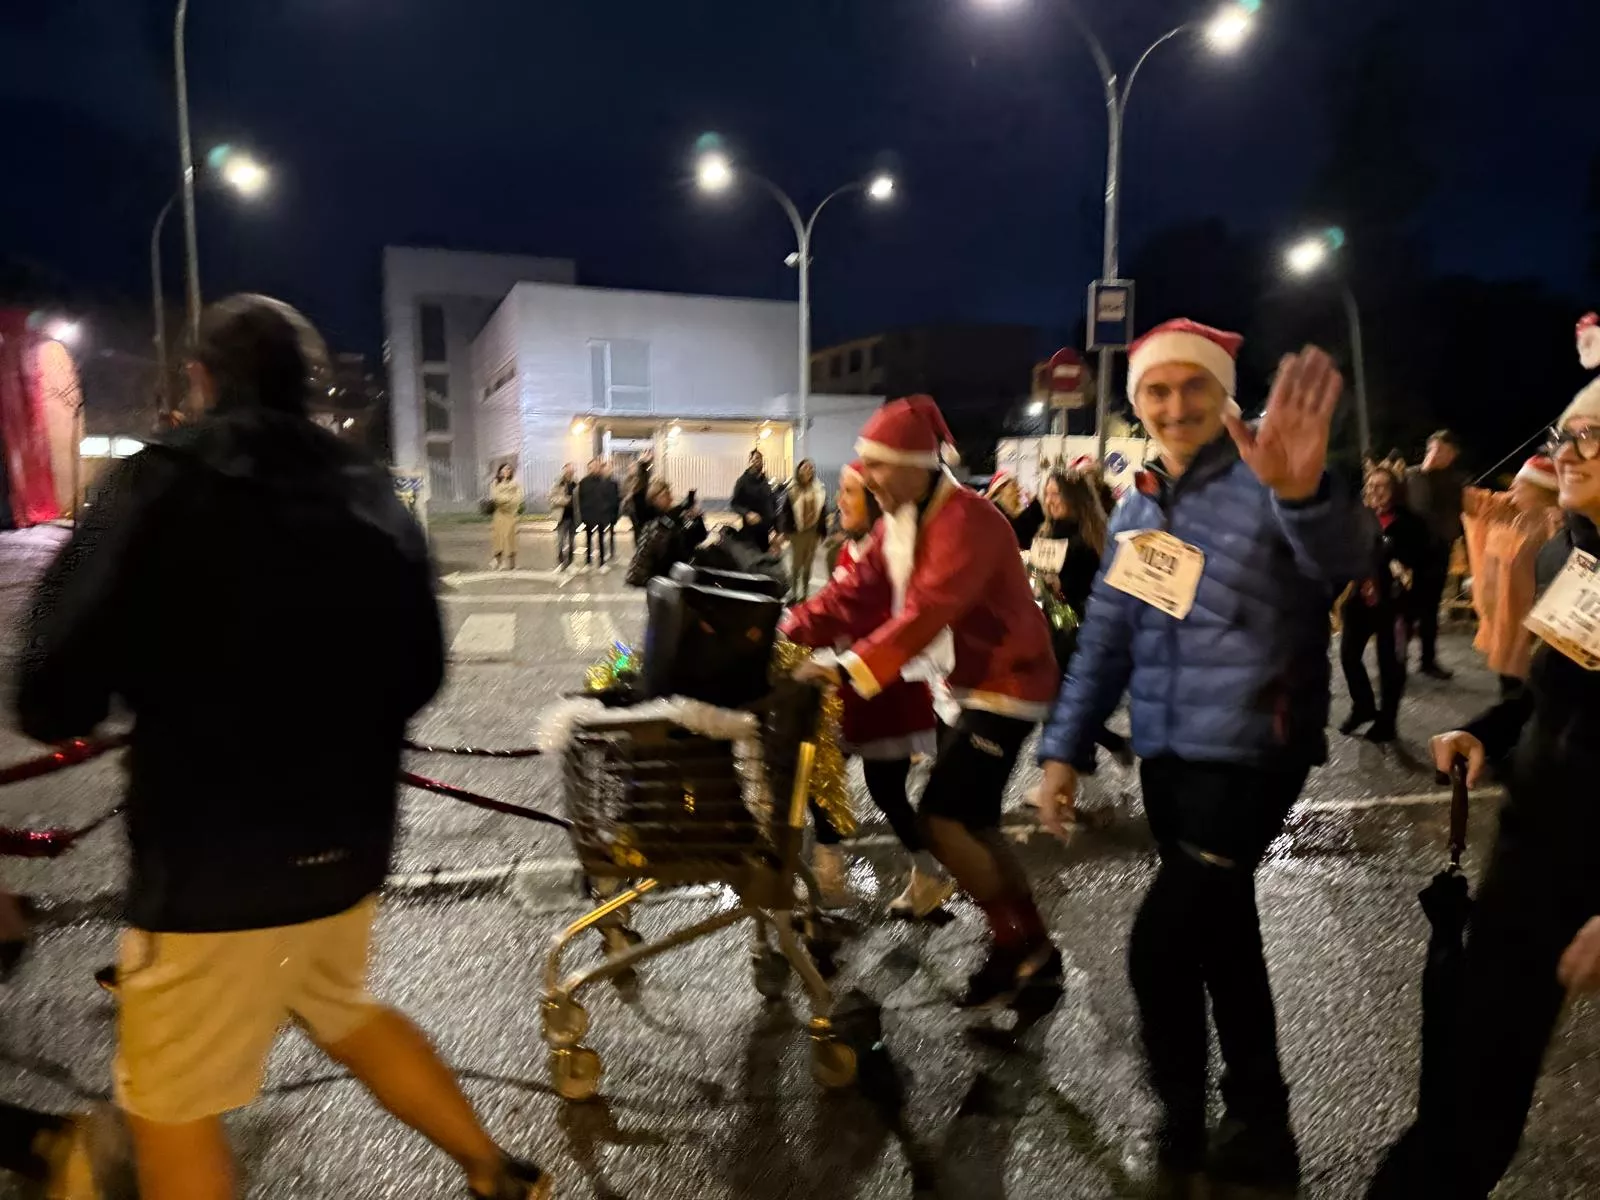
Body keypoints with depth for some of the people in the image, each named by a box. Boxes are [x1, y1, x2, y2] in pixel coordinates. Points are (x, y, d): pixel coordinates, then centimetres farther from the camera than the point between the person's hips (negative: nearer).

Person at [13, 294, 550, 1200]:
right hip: (347, 837, 6)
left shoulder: (163, 486, -13)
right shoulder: (376, 497, 3)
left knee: (170, 1111, 14)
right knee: (341, 1010, 30)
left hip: (216, 852, -6)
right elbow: (421, 675, 11)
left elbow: (53, 705, -13)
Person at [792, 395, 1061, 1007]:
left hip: (1007, 685, -10)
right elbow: (855, 590, 0)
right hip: (975, 683, 10)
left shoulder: (965, 521, -24)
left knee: (940, 820, -11)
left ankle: (1014, 945, 9)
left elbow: (926, 612, -35)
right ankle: (1035, 951, 26)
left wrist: (850, 669, -43)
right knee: (971, 826, 12)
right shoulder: (900, 520, 6)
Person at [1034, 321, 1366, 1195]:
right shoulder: (1137, 508, 10)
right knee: (1221, 937, 18)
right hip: (1166, 757, 7)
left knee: (1159, 946, -8)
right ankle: (1257, 1126, 37)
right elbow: (1105, 639, 12)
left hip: (1248, 756, -7)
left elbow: (1342, 566, -33)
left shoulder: (1265, 483, -12)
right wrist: (1064, 749, 7)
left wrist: (1303, 492, -55)